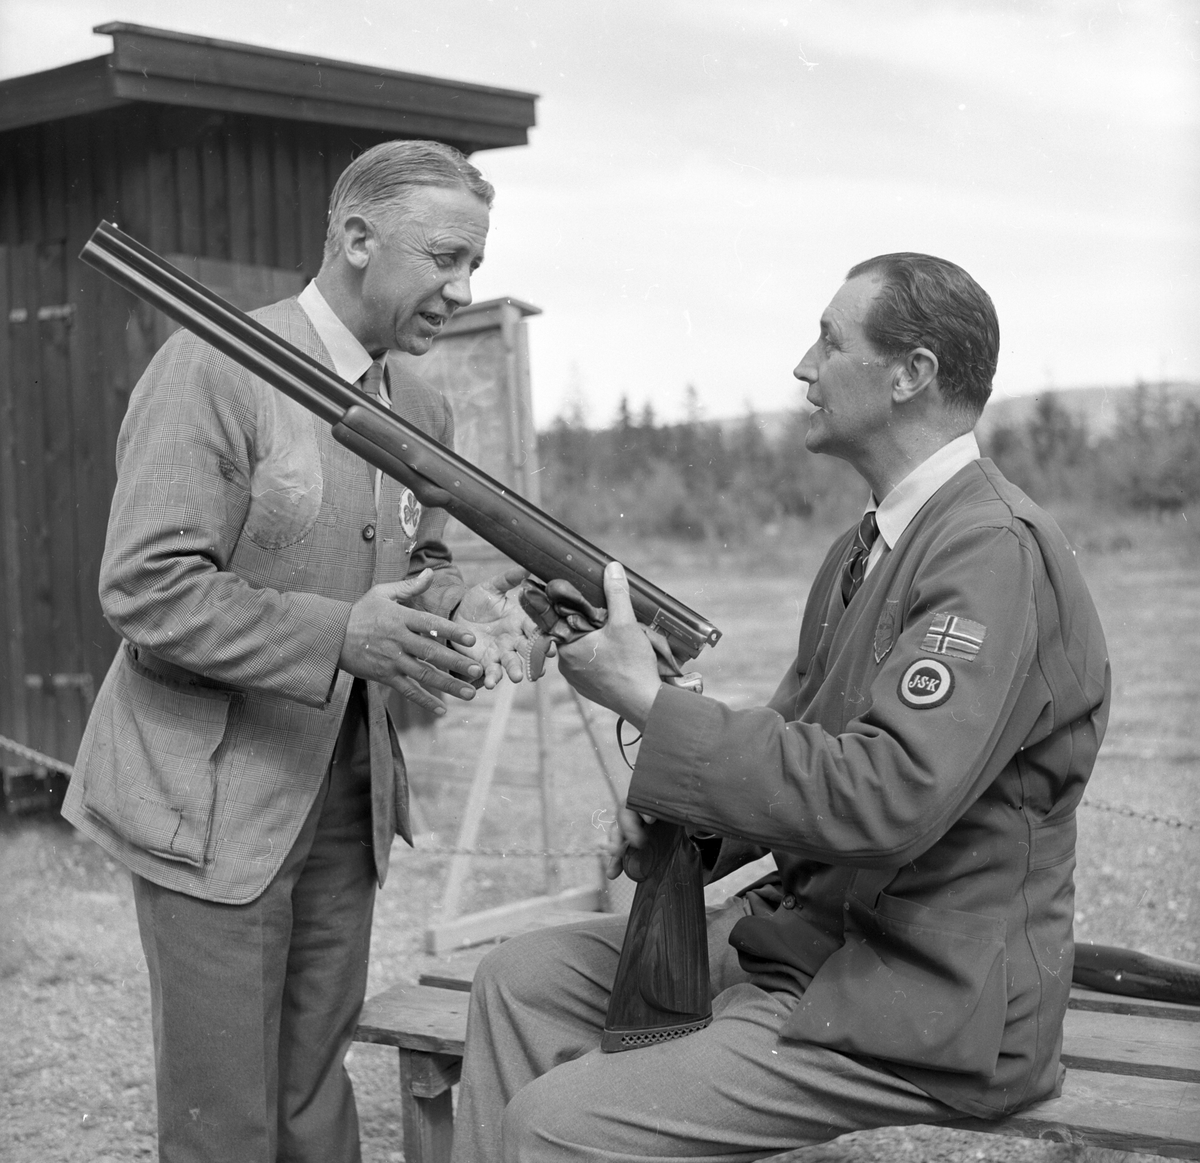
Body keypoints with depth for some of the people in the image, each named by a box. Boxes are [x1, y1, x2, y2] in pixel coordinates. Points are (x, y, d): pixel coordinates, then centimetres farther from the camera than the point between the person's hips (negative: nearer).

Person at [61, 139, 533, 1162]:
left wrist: (458, 614, -5)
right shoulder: (215, 367, -16)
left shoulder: (421, 407, 7)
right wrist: (341, 637, -29)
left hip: (349, 799, 7)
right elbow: (145, 588, -20)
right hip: (214, 801, -6)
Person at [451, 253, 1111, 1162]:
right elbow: (799, 740, 17)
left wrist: (652, 704, -24)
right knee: (523, 981, 4)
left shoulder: (998, 552, -20)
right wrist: (679, 816, -5)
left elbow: (886, 800, -30)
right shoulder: (865, 548, 12)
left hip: (924, 1010, -9)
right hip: (803, 933, 9)